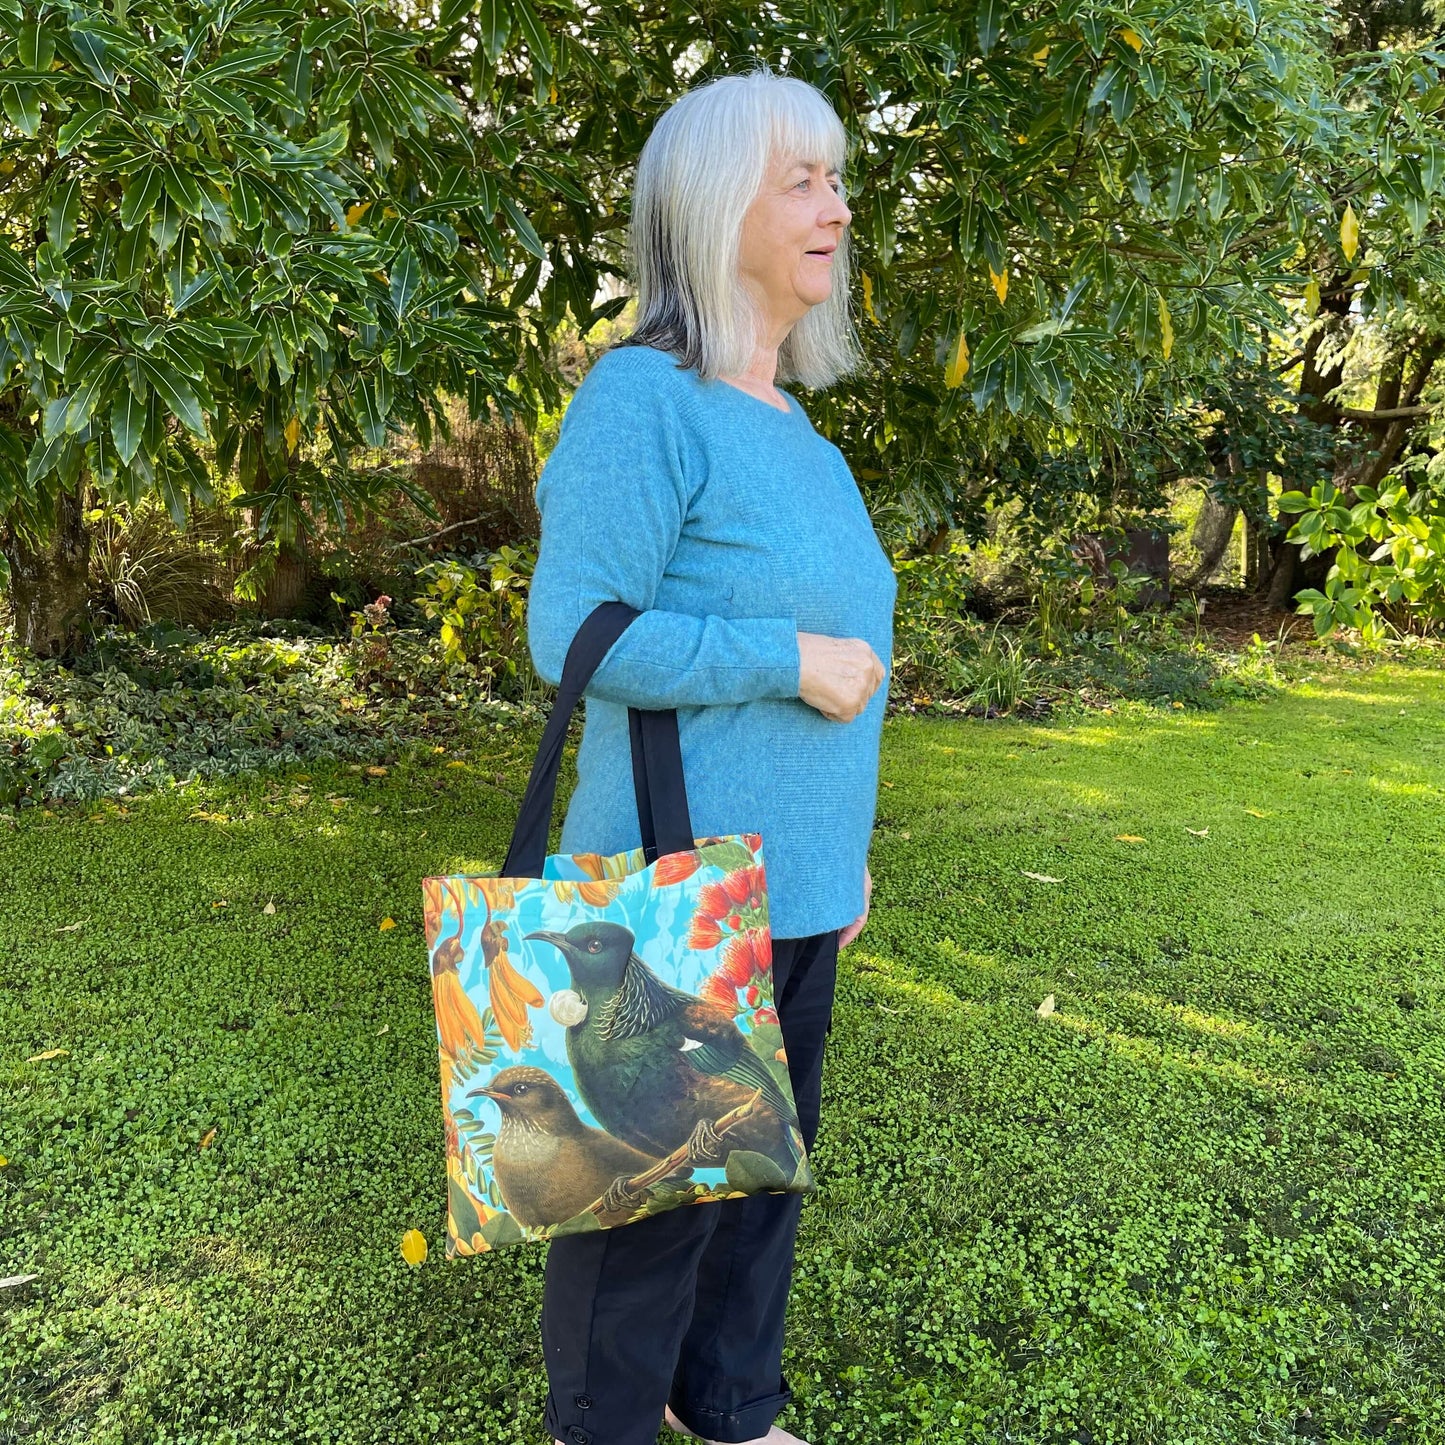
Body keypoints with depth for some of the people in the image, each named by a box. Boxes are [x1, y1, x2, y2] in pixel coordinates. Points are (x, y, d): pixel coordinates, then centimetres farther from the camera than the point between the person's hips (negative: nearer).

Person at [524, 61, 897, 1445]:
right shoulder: (643, 400, -14)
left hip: (795, 884, 8)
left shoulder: (789, 421, 12)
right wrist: (790, 660, -18)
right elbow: (576, 630, -20)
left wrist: (842, 840, 19)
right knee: (655, 1184, 7)